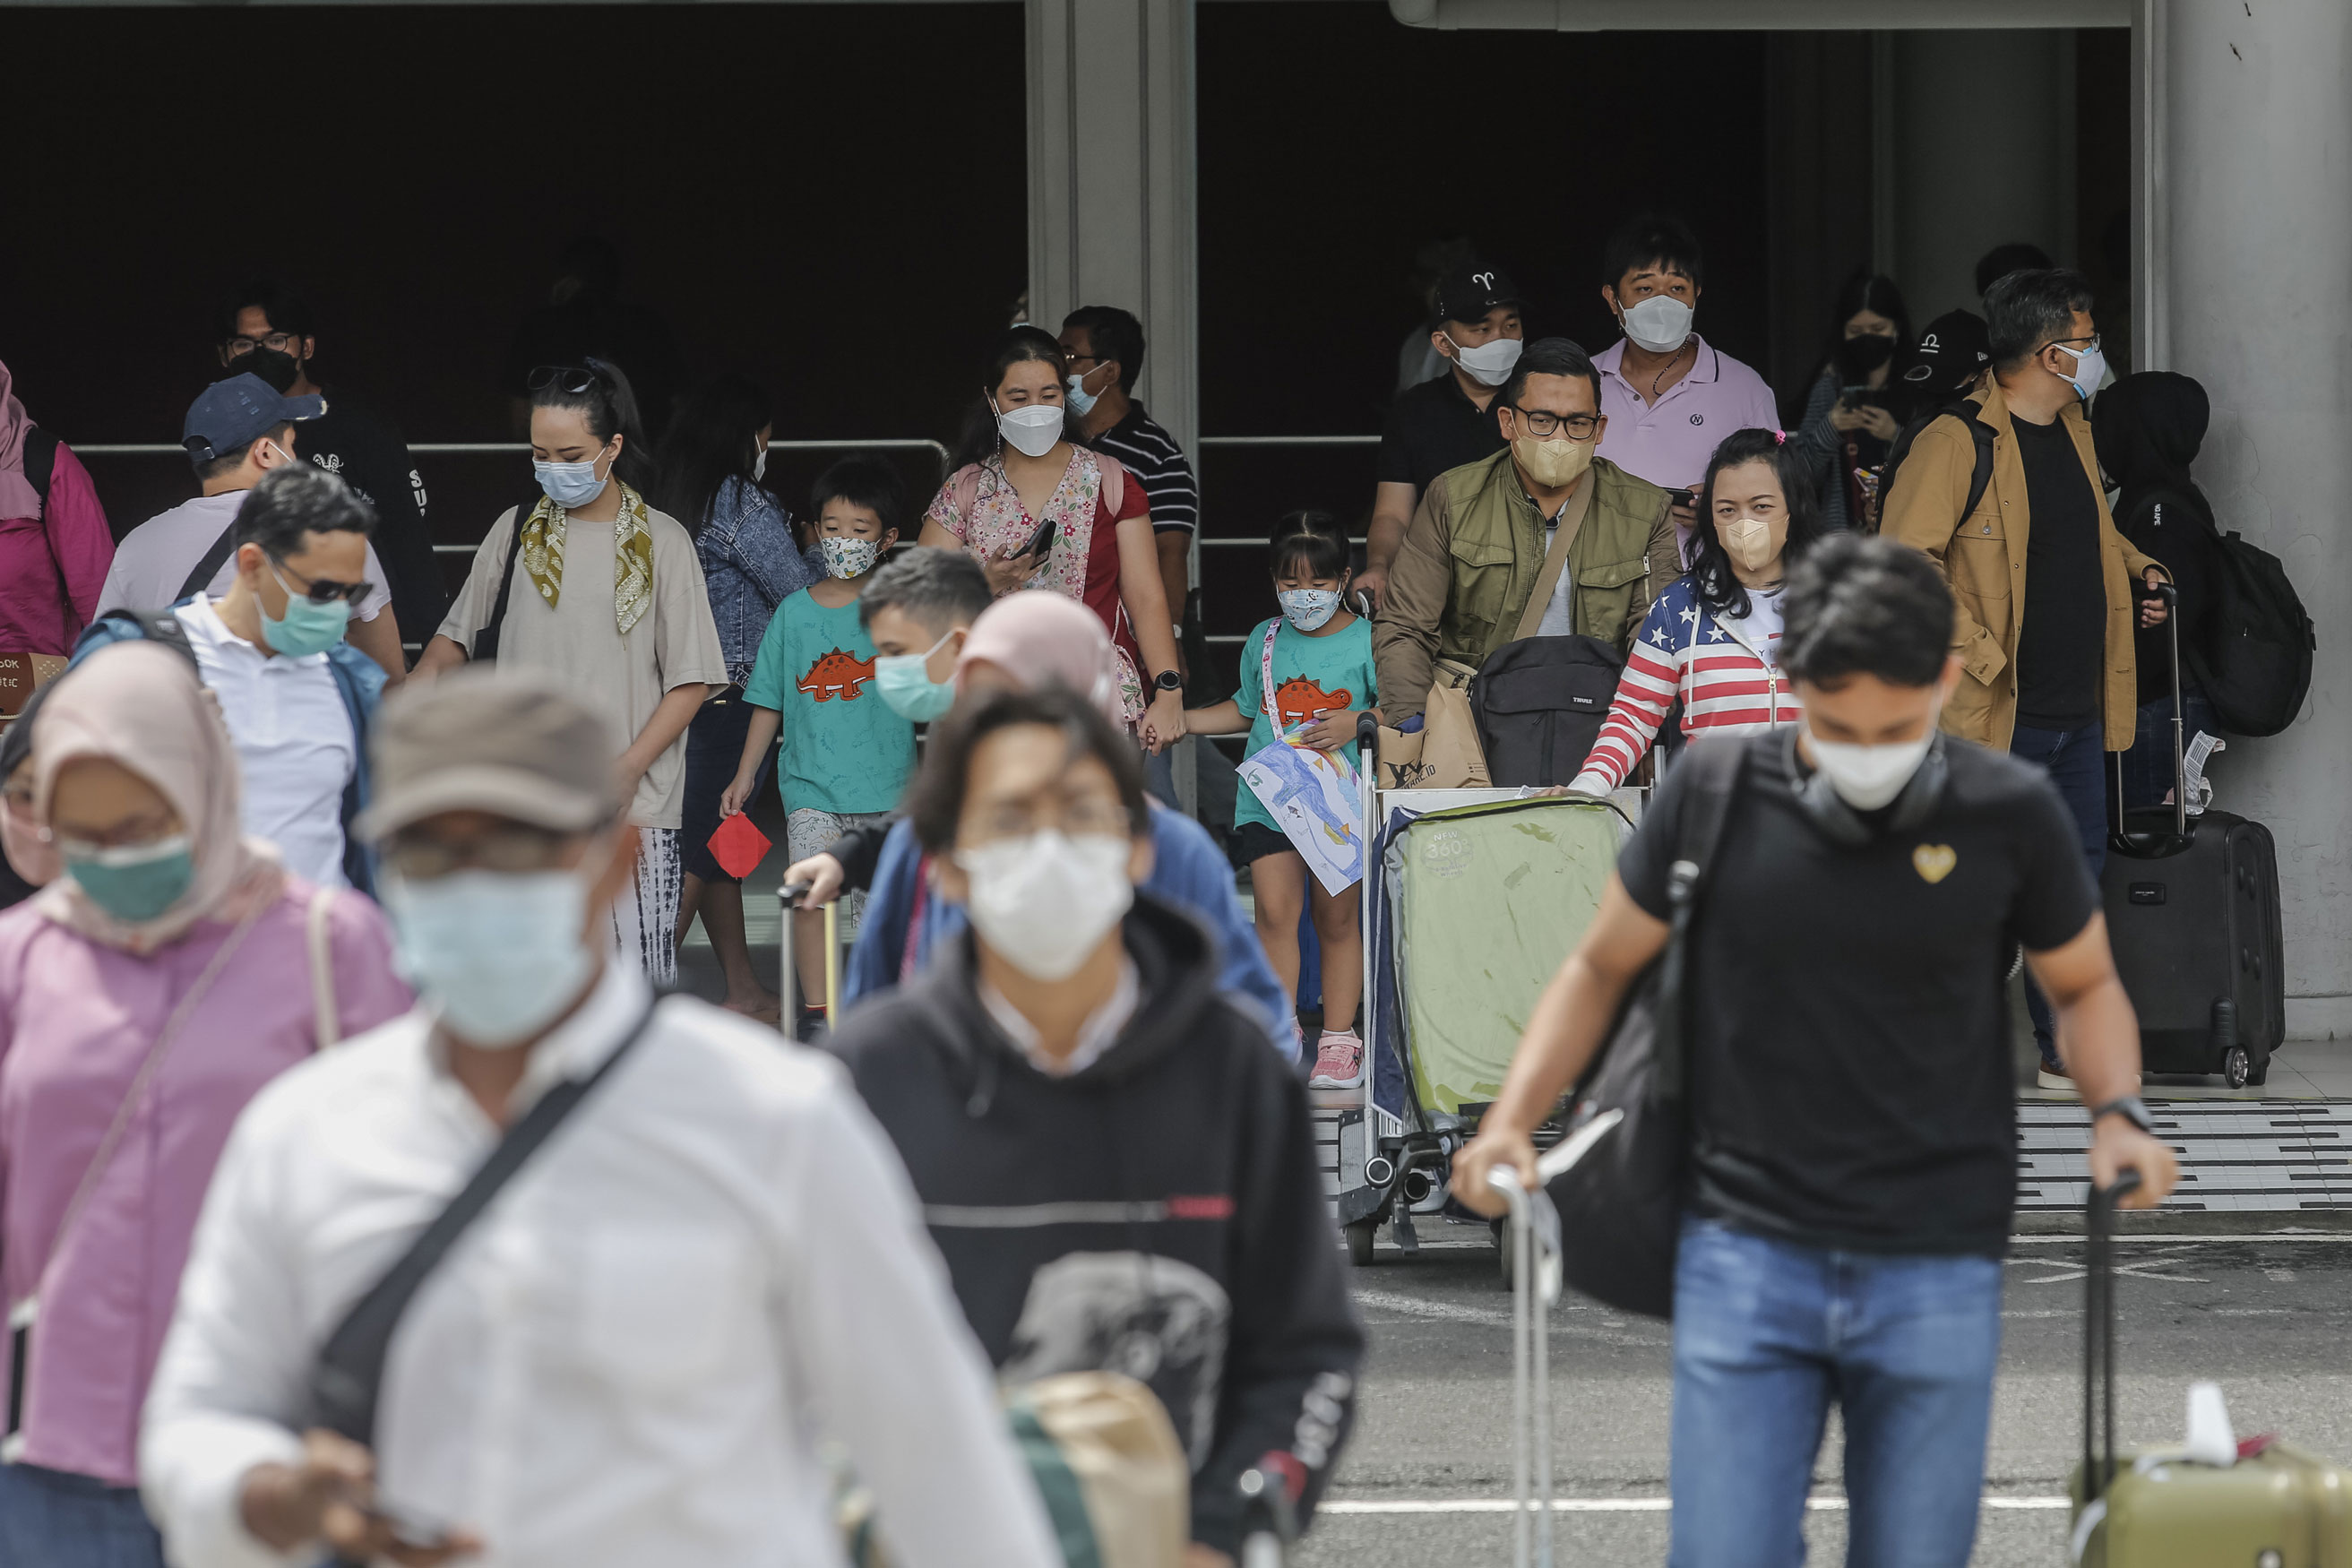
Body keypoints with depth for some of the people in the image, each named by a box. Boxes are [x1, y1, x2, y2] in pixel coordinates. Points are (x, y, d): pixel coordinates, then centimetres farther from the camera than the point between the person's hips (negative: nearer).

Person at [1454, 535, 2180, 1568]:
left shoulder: (2008, 816, -2)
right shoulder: (1718, 792, -2)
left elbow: (2084, 983, 14)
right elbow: (1602, 967, 11)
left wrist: (2117, 1113, -6)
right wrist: (1511, 1122, -2)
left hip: (1936, 1273, 0)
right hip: (1747, 1257, 0)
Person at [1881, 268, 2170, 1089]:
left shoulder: (2073, 430, 15)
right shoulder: (1957, 443, -13)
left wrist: (2137, 567, 16)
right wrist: (1980, 653, -19)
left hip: (2078, 712, 8)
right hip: (1993, 714, -8)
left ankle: (2065, 1048, 22)